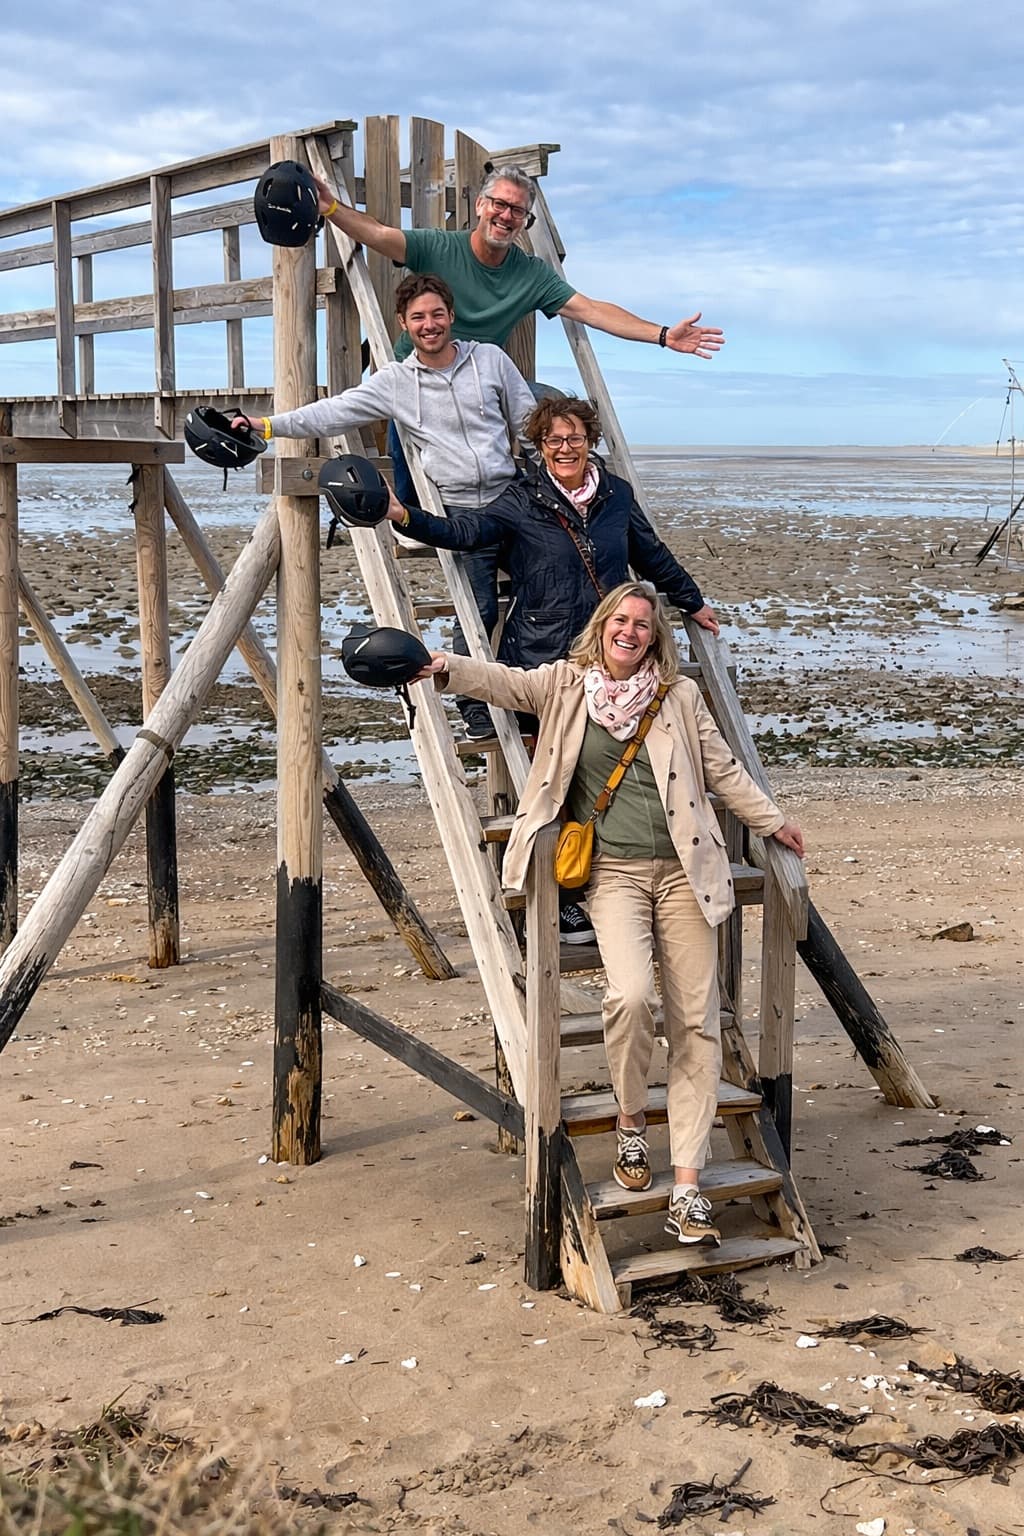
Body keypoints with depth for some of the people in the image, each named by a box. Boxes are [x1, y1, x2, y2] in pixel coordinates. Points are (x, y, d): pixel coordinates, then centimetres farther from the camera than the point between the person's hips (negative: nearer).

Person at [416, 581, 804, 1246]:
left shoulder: (681, 694, 11)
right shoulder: (567, 684, 7)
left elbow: (723, 769, 17)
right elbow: (503, 681, -9)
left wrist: (774, 821, 18)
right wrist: (444, 667, -26)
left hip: (683, 870, 2)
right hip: (613, 872, -2)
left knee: (697, 1025, -3)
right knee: (630, 995, -26)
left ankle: (687, 1186, 1)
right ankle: (631, 1124, 3)